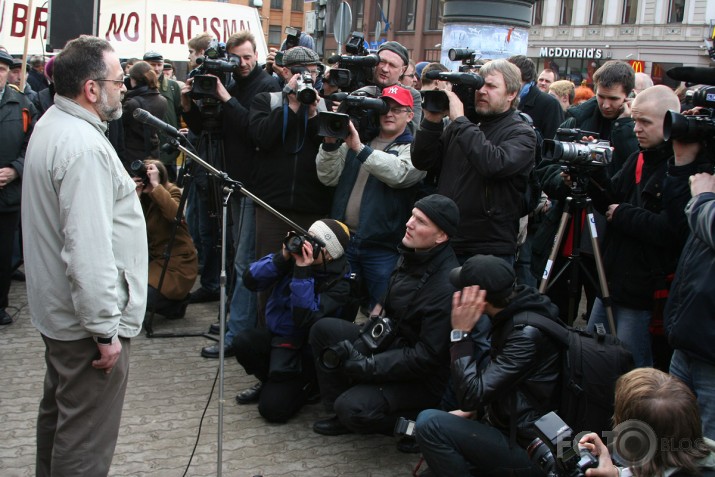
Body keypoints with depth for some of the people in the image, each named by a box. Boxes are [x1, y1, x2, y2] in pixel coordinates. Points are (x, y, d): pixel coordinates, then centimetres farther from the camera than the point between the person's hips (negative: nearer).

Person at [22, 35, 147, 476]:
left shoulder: (51, 126, 9)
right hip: (88, 320, -11)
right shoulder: (83, 147, -24)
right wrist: (105, 330, -23)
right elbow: (89, 250, -28)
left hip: (57, 309, 11)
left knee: (58, 414, 25)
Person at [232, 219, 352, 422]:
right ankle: (269, 381, 5)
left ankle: (308, 385, 13)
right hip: (274, 333, 5)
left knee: (272, 408, -19)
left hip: (303, 351, -5)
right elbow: (250, 280, -12)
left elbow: (305, 320, -31)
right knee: (243, 342, -26)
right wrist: (282, 258, -25)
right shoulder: (294, 255, -8)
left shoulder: (338, 282, -18)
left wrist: (303, 272, -34)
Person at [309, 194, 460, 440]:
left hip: (424, 377, -9)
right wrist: (360, 343, -3)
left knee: (353, 409, -26)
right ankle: (341, 412, 7)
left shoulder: (446, 288, -28)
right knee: (323, 329, -3)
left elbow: (427, 356, -25)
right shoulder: (411, 256, -1)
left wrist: (367, 365, -22)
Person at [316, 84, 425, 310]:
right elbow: (329, 177, 7)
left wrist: (360, 149, -31)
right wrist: (330, 145, -10)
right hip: (344, 240, 4)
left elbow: (399, 173, -23)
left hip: (382, 248, -4)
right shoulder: (355, 138, 13)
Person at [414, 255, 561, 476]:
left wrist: (460, 333, -25)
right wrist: (474, 410, 6)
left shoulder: (527, 334, -26)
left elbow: (471, 395, -26)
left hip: (530, 452, -9)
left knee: (429, 424, -20)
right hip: (513, 432, 10)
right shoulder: (515, 311, 0)